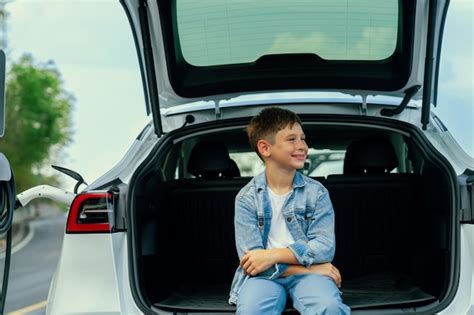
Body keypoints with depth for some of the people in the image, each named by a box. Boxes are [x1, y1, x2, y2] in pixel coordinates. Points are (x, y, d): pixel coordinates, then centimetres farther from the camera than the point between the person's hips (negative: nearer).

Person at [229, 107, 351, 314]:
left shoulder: (316, 192, 6)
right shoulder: (247, 197, 2)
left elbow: (325, 247, -5)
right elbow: (251, 258, -7)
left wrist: (274, 255, -18)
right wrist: (309, 267, -14)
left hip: (309, 273, 1)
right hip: (264, 275, -1)